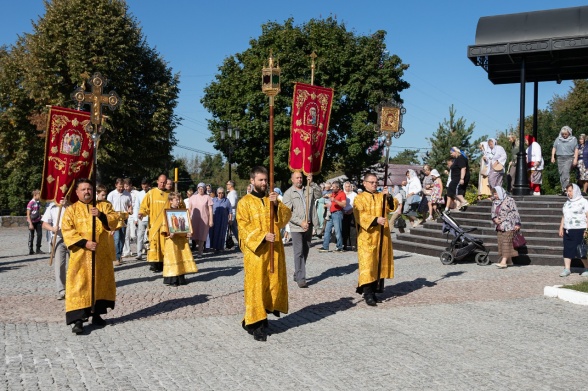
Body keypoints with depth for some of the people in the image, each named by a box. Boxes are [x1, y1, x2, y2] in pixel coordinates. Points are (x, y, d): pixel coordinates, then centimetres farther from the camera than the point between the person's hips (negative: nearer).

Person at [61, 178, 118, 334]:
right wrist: (84, 243, -19)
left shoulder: (104, 206, 8)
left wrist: (101, 215, -25)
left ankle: (96, 314, 23)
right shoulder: (71, 210, 3)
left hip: (102, 254, 3)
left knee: (101, 283, 9)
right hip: (80, 255, -2)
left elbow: (114, 221, -7)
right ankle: (78, 320, -8)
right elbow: (67, 231, -7)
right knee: (79, 286, -8)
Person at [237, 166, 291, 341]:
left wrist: (276, 204, -15)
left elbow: (286, 217, 2)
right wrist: (262, 237, -21)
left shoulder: (272, 200, 15)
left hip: (274, 249, 5)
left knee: (275, 284, 7)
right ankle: (256, 323, 3)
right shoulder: (245, 202, -1)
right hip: (255, 250, -5)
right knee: (256, 286, -4)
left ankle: (261, 317, 22)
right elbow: (244, 227, -9)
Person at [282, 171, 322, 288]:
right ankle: (301, 278, -6)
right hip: (296, 227, -5)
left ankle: (297, 274, 28)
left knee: (305, 251, 13)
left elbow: (319, 194, -5)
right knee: (299, 252, -8)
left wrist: (312, 183, -14)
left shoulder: (309, 190, 11)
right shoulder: (288, 193, -2)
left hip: (308, 226, 5)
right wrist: (301, 222, -16)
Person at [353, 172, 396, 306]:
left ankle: (375, 290, 16)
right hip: (367, 236, -5)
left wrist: (388, 196, -16)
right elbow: (360, 215, -14)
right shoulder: (359, 198, 0)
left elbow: (393, 206, 1)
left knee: (380, 262, 7)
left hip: (382, 235, 5)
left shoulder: (382, 196, 14)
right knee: (367, 263, -9)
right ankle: (367, 293, -7)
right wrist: (375, 220, -25)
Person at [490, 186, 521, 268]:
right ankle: (509, 261, 16)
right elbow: (492, 212, 18)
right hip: (499, 227, 7)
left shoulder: (509, 200, -6)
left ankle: (504, 262, -19)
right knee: (501, 243, 6)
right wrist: (494, 218, -3)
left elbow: (515, 212, -9)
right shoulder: (495, 202, 14)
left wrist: (517, 224, -14)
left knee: (506, 243, -12)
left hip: (508, 226, -7)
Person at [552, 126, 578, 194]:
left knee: (566, 172, -18)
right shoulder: (558, 139, 11)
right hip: (560, 158, 4)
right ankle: (563, 189, 9)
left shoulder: (573, 139, 4)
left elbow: (576, 149, 3)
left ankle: (565, 189, -24)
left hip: (569, 158, -4)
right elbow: (554, 148, 15)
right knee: (561, 173, 3)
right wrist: (552, 157, 6)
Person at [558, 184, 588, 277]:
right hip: (567, 231, 6)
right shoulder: (567, 203, 16)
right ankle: (567, 269, 4)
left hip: (579, 230, -6)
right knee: (567, 250, 2)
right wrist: (561, 228, 14)